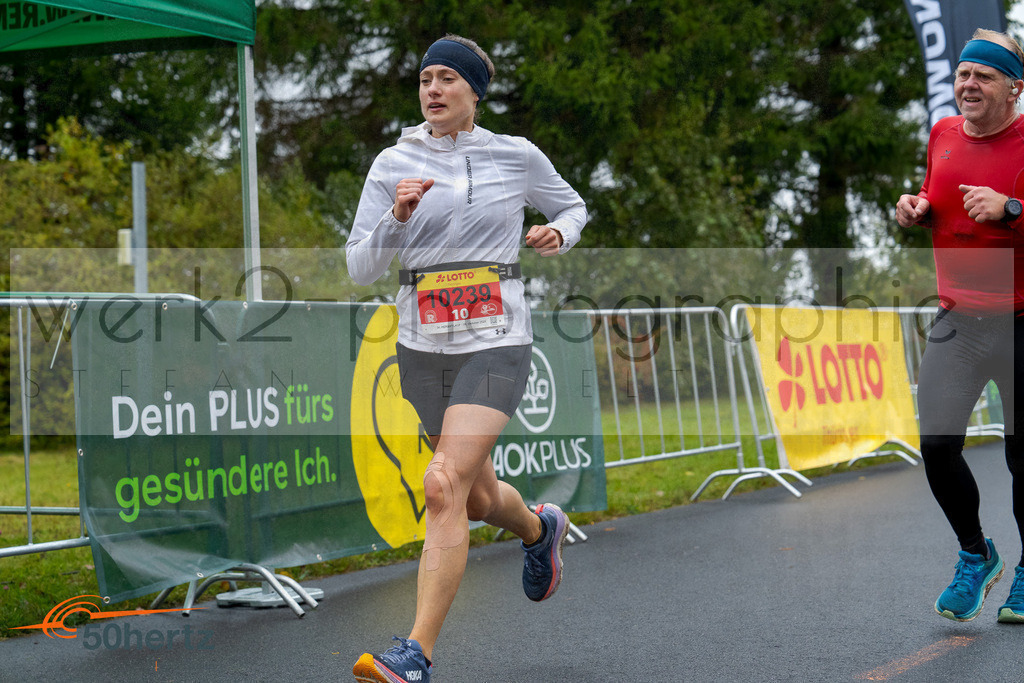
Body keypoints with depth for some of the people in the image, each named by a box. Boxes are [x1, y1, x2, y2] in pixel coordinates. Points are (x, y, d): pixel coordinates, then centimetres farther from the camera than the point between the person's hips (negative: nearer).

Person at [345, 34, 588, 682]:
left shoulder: (518, 157, 2)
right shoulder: (394, 165, 3)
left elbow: (572, 207, 20)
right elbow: (360, 268, -1)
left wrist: (558, 233, -2)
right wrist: (398, 216, -18)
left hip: (496, 343, -3)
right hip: (422, 347, 3)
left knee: (445, 486, -20)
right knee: (480, 497, 16)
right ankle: (541, 528, 53)